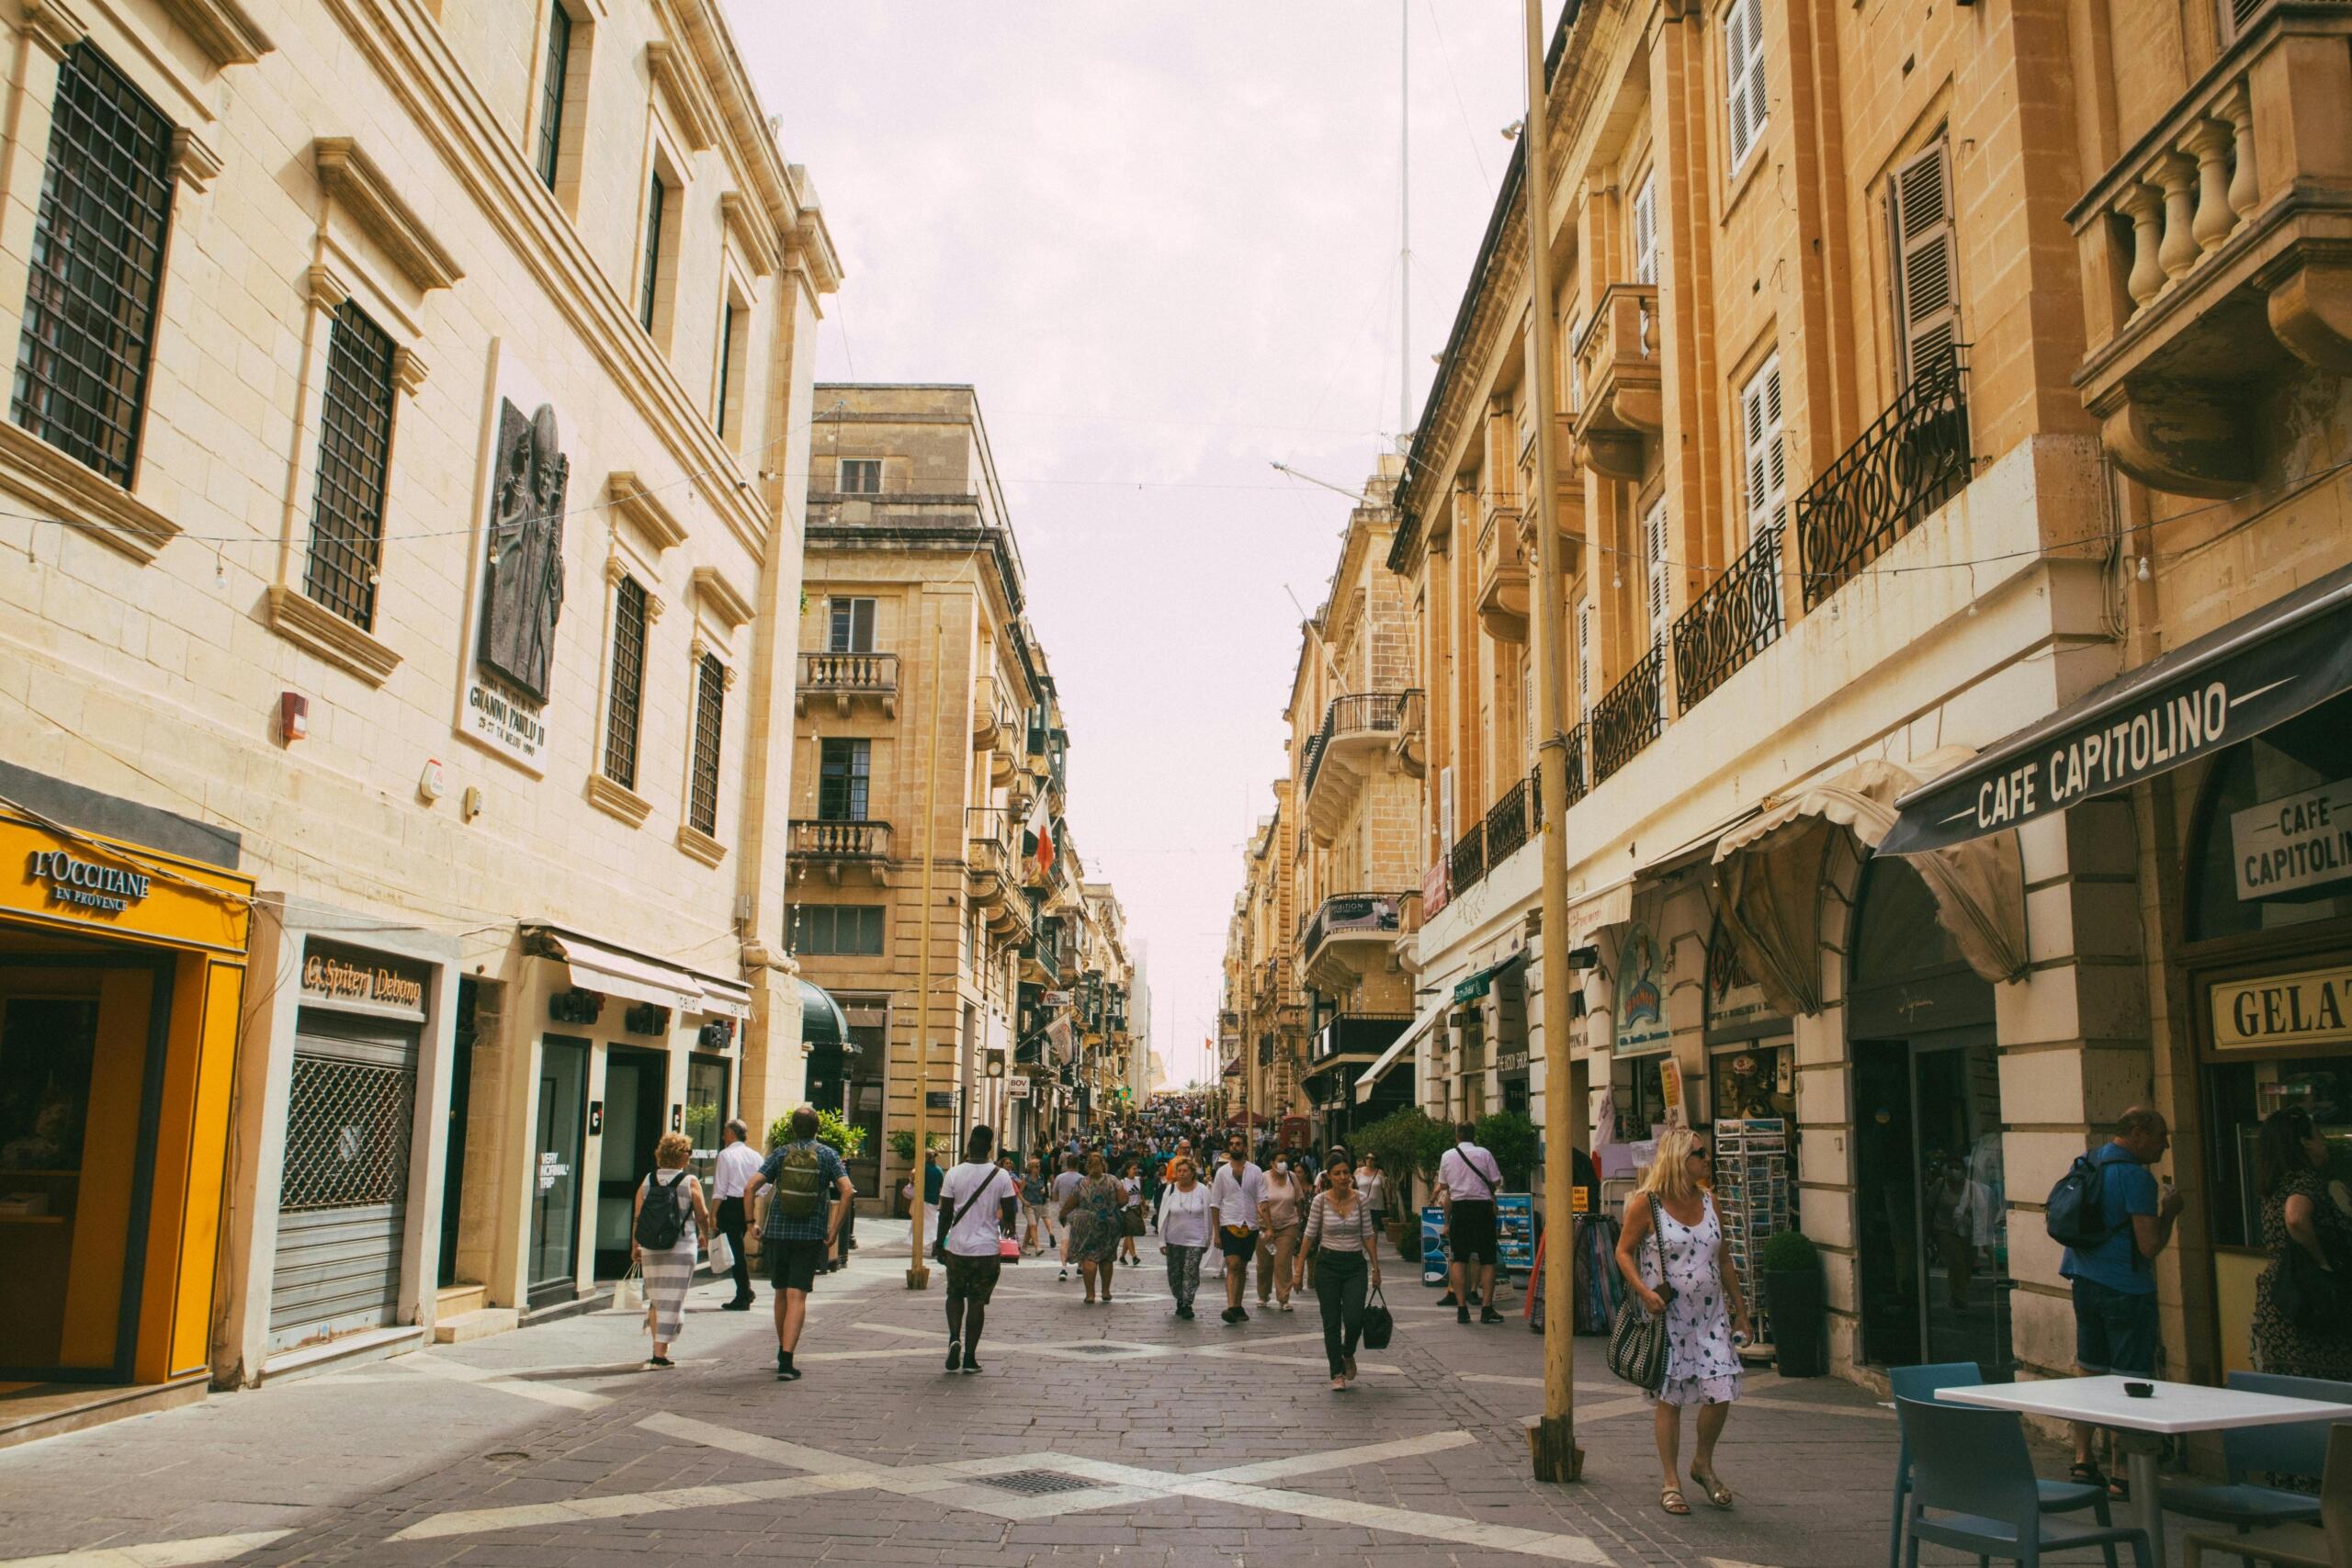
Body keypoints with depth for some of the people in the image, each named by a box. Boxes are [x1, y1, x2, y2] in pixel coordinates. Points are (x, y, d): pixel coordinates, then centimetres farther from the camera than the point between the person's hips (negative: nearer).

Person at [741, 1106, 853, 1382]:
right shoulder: (827, 1155, 1)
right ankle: (786, 1361, -14)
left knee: (781, 1293, 18)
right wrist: (834, 1230, -6)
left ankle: (782, 1352, 32)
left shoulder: (780, 1153, 3)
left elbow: (750, 1187, -6)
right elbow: (847, 1191, -11)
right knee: (797, 1297, -3)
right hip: (811, 1235, -2)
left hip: (777, 1233, 2)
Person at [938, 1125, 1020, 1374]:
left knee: (955, 1295, 19)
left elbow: (945, 1214, -2)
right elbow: (1010, 1213, -3)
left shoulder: (954, 1174, -6)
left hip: (957, 1247, 0)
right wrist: (1005, 1232, 17)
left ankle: (954, 1338, -3)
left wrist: (940, 1240, 11)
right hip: (987, 1249, 0)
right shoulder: (1002, 1176, -6)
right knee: (977, 1301, 9)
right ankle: (970, 1358, 10)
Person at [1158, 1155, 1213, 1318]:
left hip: (1195, 1240, -3)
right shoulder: (1170, 1190, 0)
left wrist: (1207, 1240, 3)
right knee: (1174, 1274, 9)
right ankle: (1180, 1300, 27)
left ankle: (1187, 1304, -5)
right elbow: (1163, 1216, 3)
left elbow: (1207, 1217, 2)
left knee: (1191, 1272, -12)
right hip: (1174, 1240, 3)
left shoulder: (1202, 1191, -4)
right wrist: (1162, 1241, 0)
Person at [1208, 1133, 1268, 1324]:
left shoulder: (1255, 1171, 5)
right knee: (1233, 1266, -15)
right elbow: (1215, 1204, 4)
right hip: (1230, 1224, -2)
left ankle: (1238, 1307, 21)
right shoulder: (1222, 1172, 3)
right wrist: (1217, 1233, -1)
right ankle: (1231, 1307, -23)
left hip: (1250, 1226, 2)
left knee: (1242, 1267, 11)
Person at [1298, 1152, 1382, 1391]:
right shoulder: (1320, 1200, -6)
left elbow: (1368, 1235, 4)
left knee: (1354, 1319, -11)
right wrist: (1299, 1269, -1)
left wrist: (1375, 1268, 3)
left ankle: (1348, 1354, 21)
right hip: (1328, 1265, -1)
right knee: (1332, 1323, 0)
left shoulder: (1360, 1199, -3)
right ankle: (1337, 1373, 12)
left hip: (1355, 1264, 1)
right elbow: (1309, 1236, -1)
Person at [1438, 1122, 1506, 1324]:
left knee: (1458, 1259, 7)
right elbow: (1496, 1182, -1)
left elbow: (1443, 1185, 13)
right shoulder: (1484, 1154, -3)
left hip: (1459, 1208, 2)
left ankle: (1461, 1308, 3)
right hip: (1482, 1207, -2)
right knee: (1487, 1260, 5)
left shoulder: (1447, 1156, 5)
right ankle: (1486, 1309, 1)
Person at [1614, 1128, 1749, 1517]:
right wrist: (1644, 1291, -20)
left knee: (1721, 1394, -1)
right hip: (1667, 1315, -5)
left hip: (1710, 1314, 5)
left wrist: (1740, 1311, 15)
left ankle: (1703, 1464, 25)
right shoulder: (1646, 1204, -9)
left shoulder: (1708, 1202, 8)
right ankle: (1671, 1482, 15)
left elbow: (1724, 1259, 15)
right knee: (1669, 1397, 2)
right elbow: (1624, 1252, -5)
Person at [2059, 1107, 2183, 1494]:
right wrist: (2169, 1211, -1)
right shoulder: (2135, 1177, -17)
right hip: (2126, 1289, -8)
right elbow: (2149, 1246, -19)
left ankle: (2082, 1459, 17)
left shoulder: (2090, 1160, 10)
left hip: (2085, 1283, 8)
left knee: (2089, 1374, 14)